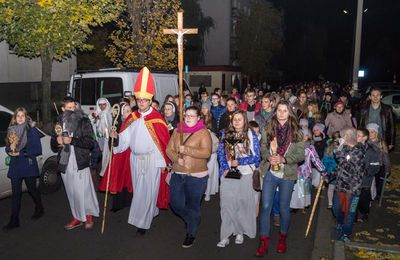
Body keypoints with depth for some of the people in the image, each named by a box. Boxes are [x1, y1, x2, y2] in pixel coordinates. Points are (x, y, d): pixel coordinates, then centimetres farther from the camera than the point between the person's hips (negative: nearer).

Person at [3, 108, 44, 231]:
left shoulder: (32, 131, -6)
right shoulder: (11, 130, 8)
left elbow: (38, 150, -10)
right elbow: (7, 148, 14)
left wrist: (21, 153, -15)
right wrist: (10, 148, -10)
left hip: (29, 166, -4)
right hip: (15, 166, 4)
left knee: (32, 189, 10)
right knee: (16, 193, 3)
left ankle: (39, 209, 35)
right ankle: (14, 220, 8)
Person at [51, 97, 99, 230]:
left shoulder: (84, 122, -2)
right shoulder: (59, 123, 10)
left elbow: (90, 142, -11)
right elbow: (53, 146, 16)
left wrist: (72, 140, -20)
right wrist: (57, 140, -7)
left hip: (80, 163, -4)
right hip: (65, 164, 4)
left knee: (83, 191, -1)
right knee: (71, 193, 13)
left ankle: (88, 215, 19)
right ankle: (77, 217, 27)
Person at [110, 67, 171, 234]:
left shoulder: (157, 118, -10)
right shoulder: (132, 117, 6)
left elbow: (164, 141, -9)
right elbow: (125, 139, 8)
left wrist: (164, 162, -8)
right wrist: (116, 136, -13)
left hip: (152, 159, -5)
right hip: (135, 159, 5)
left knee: (148, 190, 1)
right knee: (139, 189, 14)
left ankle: (142, 221, 14)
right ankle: (151, 212, 35)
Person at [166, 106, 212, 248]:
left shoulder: (203, 132, -7)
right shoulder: (177, 131, 7)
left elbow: (206, 152, -18)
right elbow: (169, 149, 4)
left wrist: (187, 150, -24)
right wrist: (177, 159, -15)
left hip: (196, 176, -4)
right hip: (177, 174, 5)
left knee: (192, 205, 8)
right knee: (176, 204, 10)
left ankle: (191, 233, 31)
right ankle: (192, 220, 40)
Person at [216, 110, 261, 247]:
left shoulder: (251, 135, -1)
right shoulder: (226, 134, 8)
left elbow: (256, 157, -4)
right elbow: (220, 153, 6)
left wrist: (238, 162, -13)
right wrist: (225, 168, -9)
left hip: (245, 175, -2)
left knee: (243, 204, 6)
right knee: (227, 204, 0)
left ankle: (240, 232, 23)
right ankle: (225, 236, 6)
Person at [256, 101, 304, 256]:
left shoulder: (297, 132, -5)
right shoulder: (268, 130, 1)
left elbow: (301, 155, -7)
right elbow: (263, 148, 4)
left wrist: (283, 159, -20)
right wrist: (268, 157, -17)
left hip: (287, 175, -1)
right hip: (270, 173, 1)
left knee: (284, 208, 13)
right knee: (265, 207, 1)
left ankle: (283, 238, 35)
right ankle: (264, 241, 14)